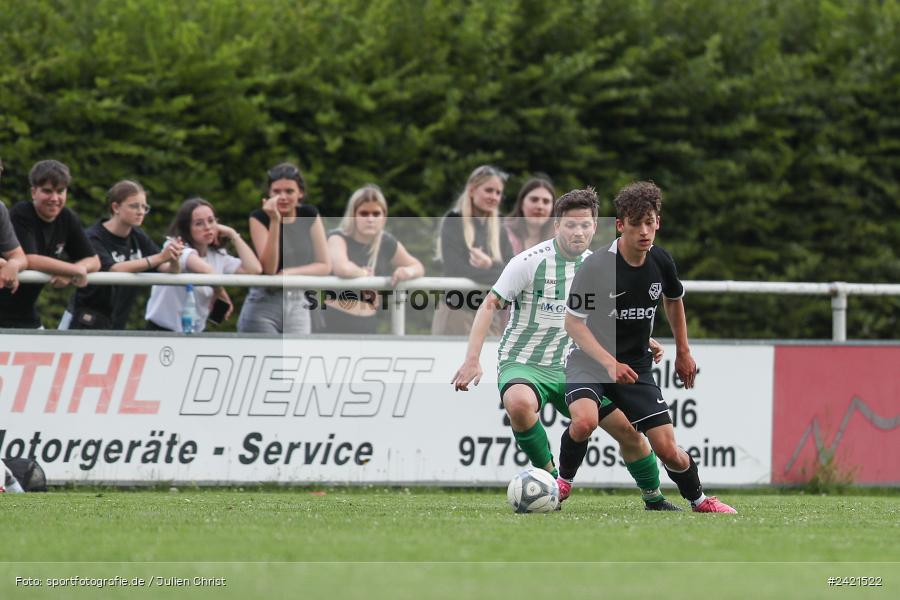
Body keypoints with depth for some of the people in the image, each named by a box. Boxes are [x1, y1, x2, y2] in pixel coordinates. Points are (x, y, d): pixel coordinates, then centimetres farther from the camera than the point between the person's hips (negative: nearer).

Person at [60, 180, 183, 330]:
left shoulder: (138, 238, 5)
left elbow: (169, 270, -1)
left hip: (116, 325, 6)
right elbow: (113, 269, -30)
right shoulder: (93, 238, -14)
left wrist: (173, 260, -26)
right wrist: (159, 257, -37)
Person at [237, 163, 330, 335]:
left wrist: (289, 273, -14)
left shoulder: (310, 215, 3)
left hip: (297, 305, 3)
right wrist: (274, 221, -24)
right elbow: (269, 269, -17)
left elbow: (325, 266, 1)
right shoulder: (259, 217, -7)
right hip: (263, 307, -3)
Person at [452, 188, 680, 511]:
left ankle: (653, 498, 27)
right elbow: (489, 305, -13)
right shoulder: (531, 261, -15)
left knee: (628, 429, 3)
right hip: (522, 362, -5)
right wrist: (472, 359, -22)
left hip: (570, 369, 6)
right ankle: (550, 479, -22)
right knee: (520, 403, -41)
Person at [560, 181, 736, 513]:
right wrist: (609, 362, -27)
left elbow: (673, 299, 19)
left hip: (635, 365, 4)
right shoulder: (596, 267, -19)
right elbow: (573, 322, -16)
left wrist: (683, 352, 23)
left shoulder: (661, 262, -3)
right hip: (590, 360, -4)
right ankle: (563, 479, -5)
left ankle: (698, 499, 27)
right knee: (584, 421, -34)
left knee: (668, 450, -4)